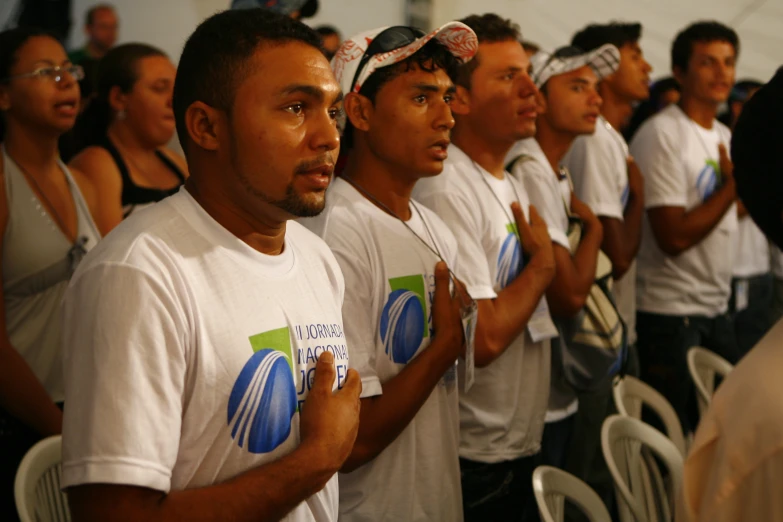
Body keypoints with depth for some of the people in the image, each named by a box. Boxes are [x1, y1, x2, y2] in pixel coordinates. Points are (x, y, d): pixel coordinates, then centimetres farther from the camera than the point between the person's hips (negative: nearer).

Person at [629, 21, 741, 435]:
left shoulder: (725, 137, 13)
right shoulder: (661, 135, -14)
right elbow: (674, 237, -21)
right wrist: (733, 185, -14)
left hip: (717, 310, 8)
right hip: (670, 313, -8)